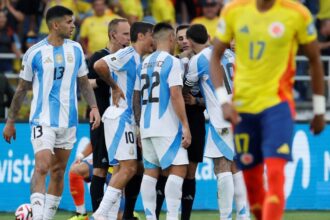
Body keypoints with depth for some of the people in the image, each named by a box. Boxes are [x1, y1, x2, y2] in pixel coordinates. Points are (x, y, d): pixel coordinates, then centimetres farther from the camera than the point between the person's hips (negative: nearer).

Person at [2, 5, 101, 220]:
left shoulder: (76, 49, 5)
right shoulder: (35, 53, -5)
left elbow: (84, 83, 14)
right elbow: (22, 89, 4)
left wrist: (94, 107, -3)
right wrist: (10, 121, 6)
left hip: (68, 120, 5)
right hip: (43, 120, -5)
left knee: (59, 171, 8)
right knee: (42, 167, -19)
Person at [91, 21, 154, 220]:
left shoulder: (138, 60, 18)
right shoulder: (127, 54, -11)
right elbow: (99, 65, -26)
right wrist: (115, 86, -14)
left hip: (128, 119, 10)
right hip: (120, 116, -10)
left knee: (126, 168, 9)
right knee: (129, 167, -14)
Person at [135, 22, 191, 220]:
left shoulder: (145, 62, 14)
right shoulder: (172, 62, -7)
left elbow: (136, 97, 17)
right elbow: (175, 95, -16)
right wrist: (185, 126, -16)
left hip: (147, 126, 8)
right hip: (167, 127, -8)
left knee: (151, 171, 9)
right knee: (178, 169, -8)